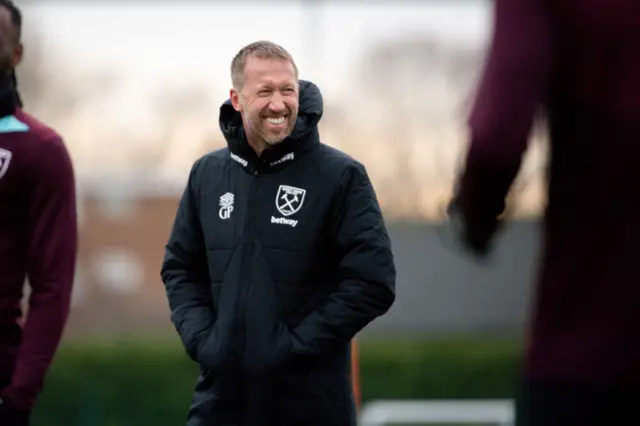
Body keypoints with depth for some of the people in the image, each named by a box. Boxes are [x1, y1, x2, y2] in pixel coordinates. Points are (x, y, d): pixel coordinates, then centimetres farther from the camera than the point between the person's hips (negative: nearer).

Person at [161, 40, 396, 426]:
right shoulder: (207, 175, 8)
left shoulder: (341, 176, -6)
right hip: (221, 395, 3)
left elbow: (373, 283, -10)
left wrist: (296, 344, -14)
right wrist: (201, 338, 0)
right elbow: (181, 268, 17)